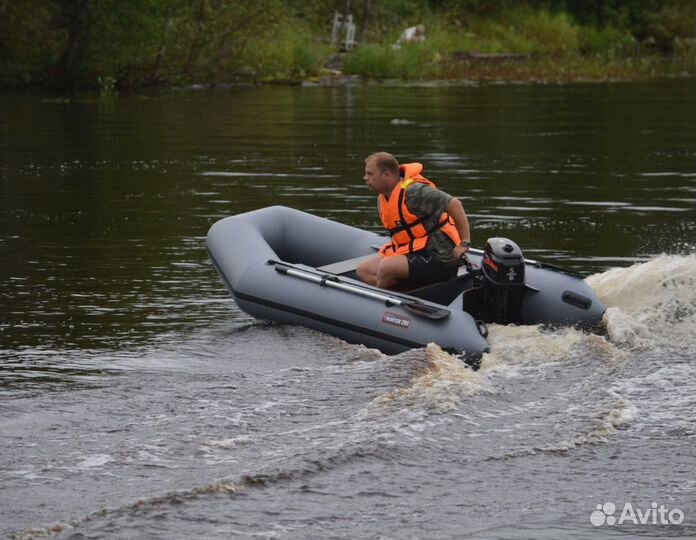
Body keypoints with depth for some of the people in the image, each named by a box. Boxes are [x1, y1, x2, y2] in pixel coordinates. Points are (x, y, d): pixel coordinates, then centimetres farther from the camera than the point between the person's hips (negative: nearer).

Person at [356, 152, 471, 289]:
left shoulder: (413, 191, -19)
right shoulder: (382, 198, 10)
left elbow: (454, 204, -22)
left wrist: (464, 243, -22)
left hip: (438, 258, -10)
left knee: (387, 267, -29)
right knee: (363, 270, 2)